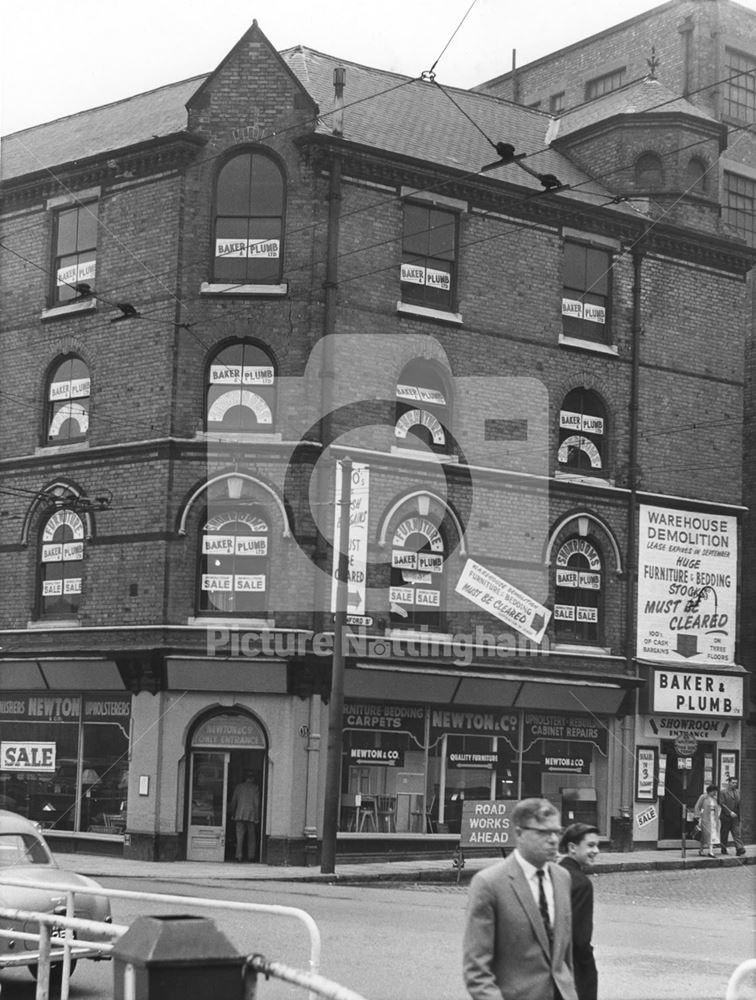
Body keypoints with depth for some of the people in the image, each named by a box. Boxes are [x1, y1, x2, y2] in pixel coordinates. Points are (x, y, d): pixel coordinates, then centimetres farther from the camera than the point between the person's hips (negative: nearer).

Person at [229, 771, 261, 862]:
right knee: (251, 837, 9)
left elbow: (233, 801, 7)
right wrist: (257, 817, -3)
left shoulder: (239, 786, 6)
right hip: (251, 815, -1)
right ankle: (251, 856, 9)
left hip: (240, 814, 1)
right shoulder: (255, 787, -1)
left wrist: (232, 814, 15)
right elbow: (257, 803, -5)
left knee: (240, 836, 1)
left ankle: (239, 856, -6)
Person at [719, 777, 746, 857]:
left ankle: (739, 849, -14)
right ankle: (724, 849, 16)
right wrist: (730, 812, -17)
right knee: (724, 834, 5)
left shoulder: (738, 791, 11)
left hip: (735, 816, 3)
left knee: (737, 833, -6)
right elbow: (722, 804, -11)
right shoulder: (723, 792, -5)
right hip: (726, 816, -3)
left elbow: (739, 803, 13)